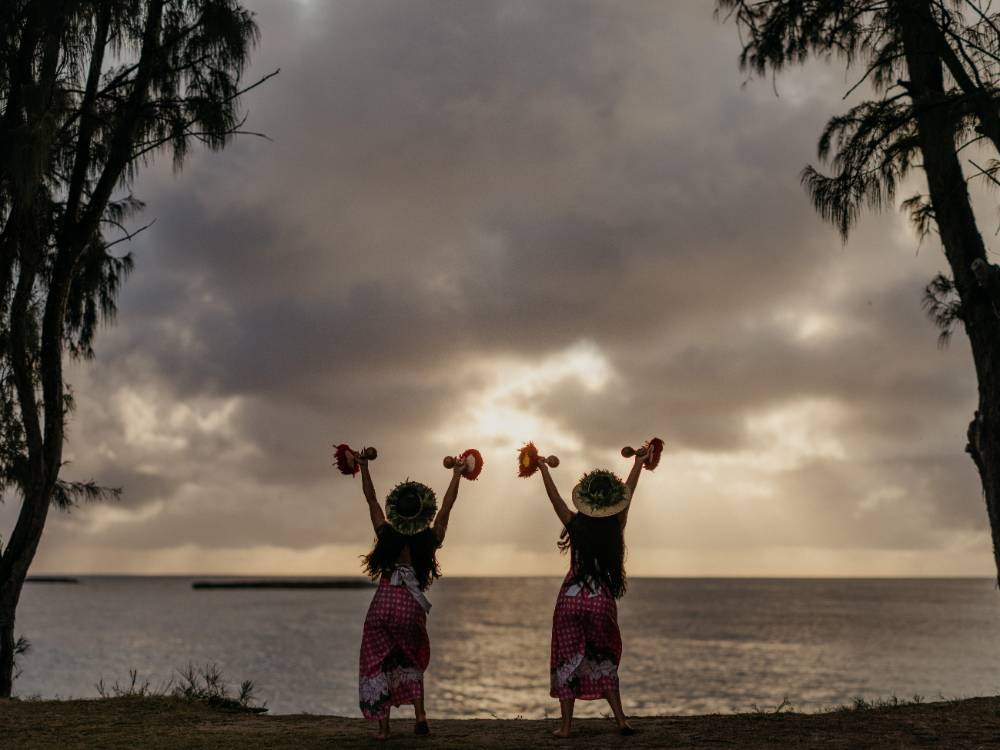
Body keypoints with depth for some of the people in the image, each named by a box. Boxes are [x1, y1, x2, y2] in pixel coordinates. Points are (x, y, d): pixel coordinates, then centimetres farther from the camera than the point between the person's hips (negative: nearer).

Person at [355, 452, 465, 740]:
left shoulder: (387, 534, -2)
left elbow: (371, 499, 7)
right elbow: (447, 506, 6)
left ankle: (383, 727, 3)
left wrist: (364, 468, 17)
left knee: (378, 663, 8)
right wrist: (457, 475, 16)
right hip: (412, 607, 1)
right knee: (411, 661, 21)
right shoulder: (429, 540, -4)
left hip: (382, 605, -1)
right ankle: (420, 716, 7)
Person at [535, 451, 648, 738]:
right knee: (604, 661, 15)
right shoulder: (616, 528, -3)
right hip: (603, 602, 1)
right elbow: (629, 490, 10)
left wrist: (543, 469, 19)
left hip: (571, 599, -1)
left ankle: (566, 725, 7)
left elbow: (554, 496, 5)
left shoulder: (576, 525, -6)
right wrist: (639, 461, 23)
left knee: (567, 660, 7)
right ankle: (621, 720, 7)